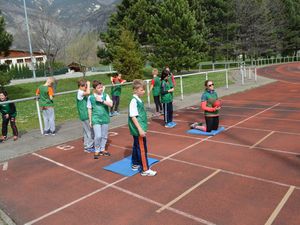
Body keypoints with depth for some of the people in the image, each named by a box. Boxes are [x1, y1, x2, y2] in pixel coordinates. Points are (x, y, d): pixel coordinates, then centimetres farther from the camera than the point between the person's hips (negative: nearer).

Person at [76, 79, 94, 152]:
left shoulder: (82, 93, 13)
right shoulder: (80, 93, -16)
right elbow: (88, 92, -34)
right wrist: (88, 84, -21)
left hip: (86, 115, 10)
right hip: (85, 115, -10)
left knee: (87, 131, 18)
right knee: (89, 131, -3)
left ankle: (87, 145, 29)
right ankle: (88, 147, 5)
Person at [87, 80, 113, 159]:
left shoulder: (105, 95, -1)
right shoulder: (91, 97, -5)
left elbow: (110, 104, -13)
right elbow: (89, 109, 1)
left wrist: (102, 100, -21)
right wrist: (90, 120, 2)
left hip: (105, 118, 3)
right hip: (96, 119, -3)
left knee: (104, 135, 12)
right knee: (98, 136, -9)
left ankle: (102, 149, 31)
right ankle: (96, 151, 12)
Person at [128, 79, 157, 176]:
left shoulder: (138, 100, 9)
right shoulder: (134, 101, -18)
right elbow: (133, 116, -23)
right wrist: (140, 129, -25)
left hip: (138, 129, 9)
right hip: (138, 129, -9)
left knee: (136, 146, 19)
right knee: (142, 149, -3)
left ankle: (135, 164, 33)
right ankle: (145, 170, 4)